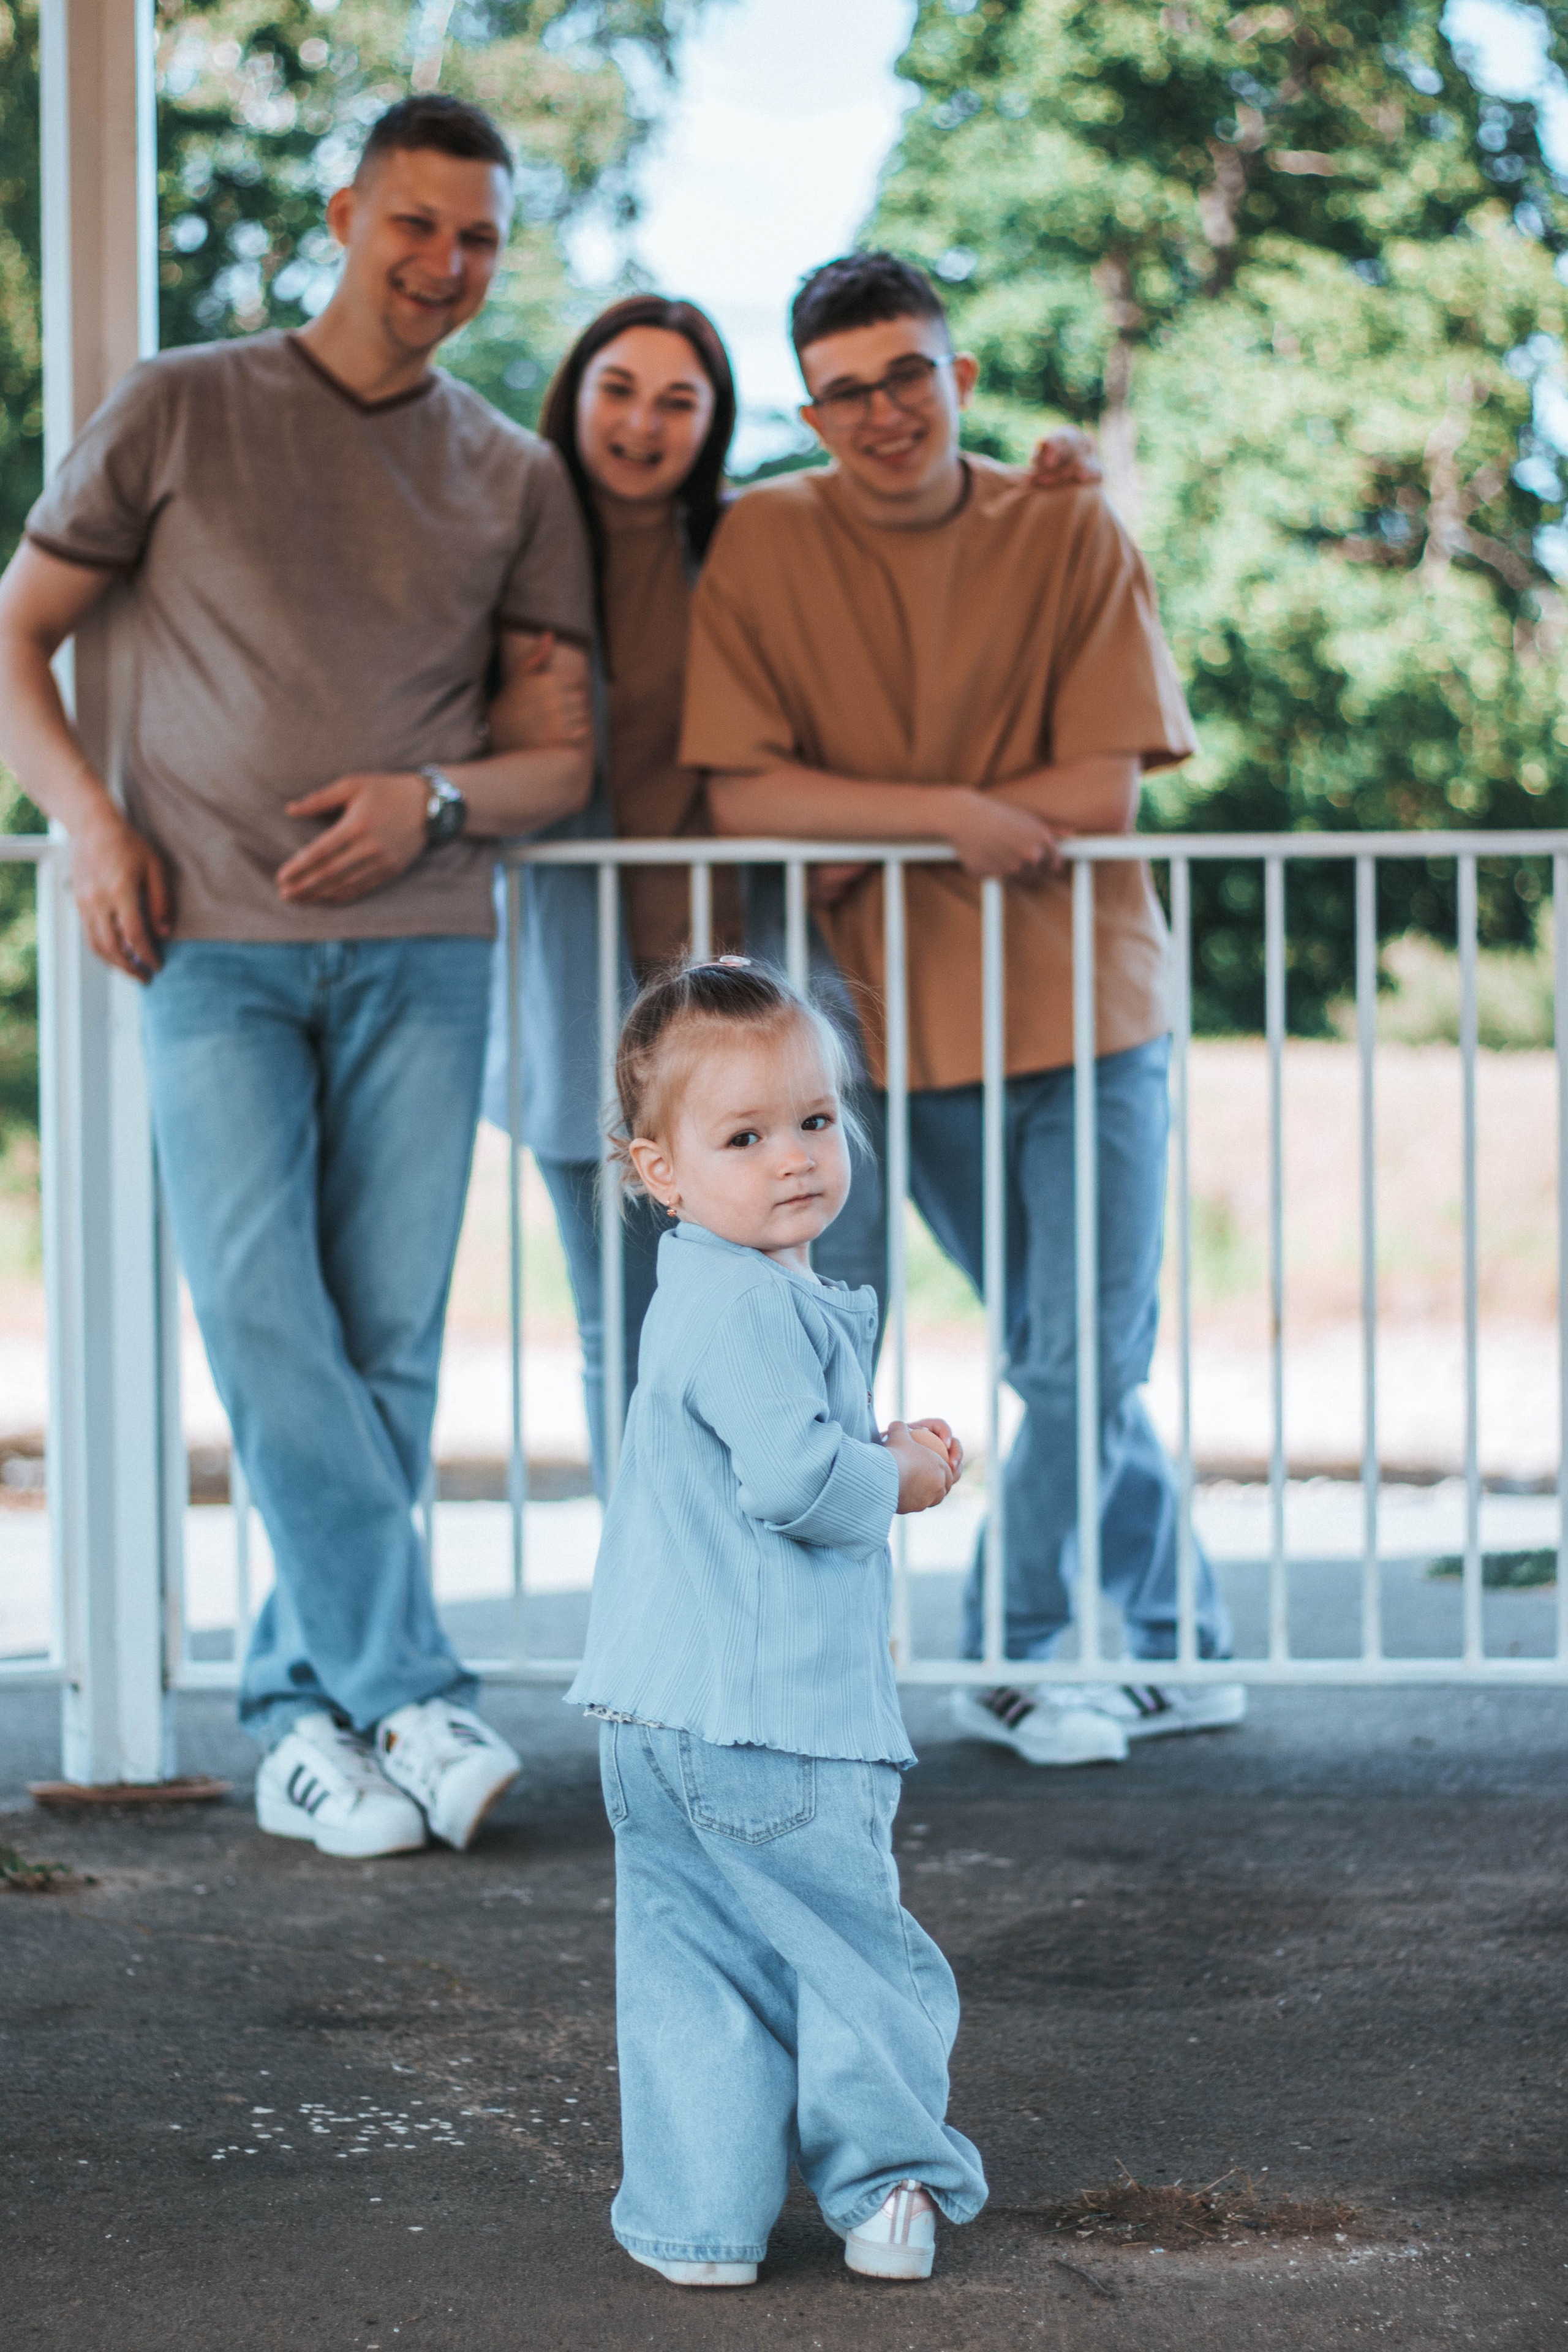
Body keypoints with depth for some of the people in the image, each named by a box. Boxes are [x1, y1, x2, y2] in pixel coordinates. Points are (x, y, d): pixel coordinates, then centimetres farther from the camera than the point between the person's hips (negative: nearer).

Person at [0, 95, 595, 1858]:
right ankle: (412, 1696, -13)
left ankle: (302, 1715, 7)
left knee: (386, 1342, -2)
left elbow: (567, 752, 12)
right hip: (212, 943, -2)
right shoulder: (177, 410, 8)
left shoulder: (515, 481, 14)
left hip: (421, 946, 2)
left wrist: (437, 799, -9)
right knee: (266, 1319, -14)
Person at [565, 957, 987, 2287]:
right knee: (856, 1953, 7)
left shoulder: (706, 1301, 16)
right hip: (766, 1717, -9)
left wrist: (881, 1455, 12)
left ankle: (697, 2220, 11)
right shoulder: (752, 1306, -17)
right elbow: (792, 1478, -26)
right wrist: (898, 1478, -8)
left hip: (659, 1716, 9)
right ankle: (887, 2186, 17)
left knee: (687, 1966, 9)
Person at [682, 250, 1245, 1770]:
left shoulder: (1070, 535, -4)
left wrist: (866, 821, -13)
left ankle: (1018, 1658, 17)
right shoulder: (765, 545, -4)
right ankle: (1174, 1635, 23)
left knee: (1088, 1360, 1)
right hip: (904, 1023, 0)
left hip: (1084, 1004, 0)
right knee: (1069, 1362, 10)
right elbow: (740, 793, -12)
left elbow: (1103, 791, -11)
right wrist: (948, 813, -21)